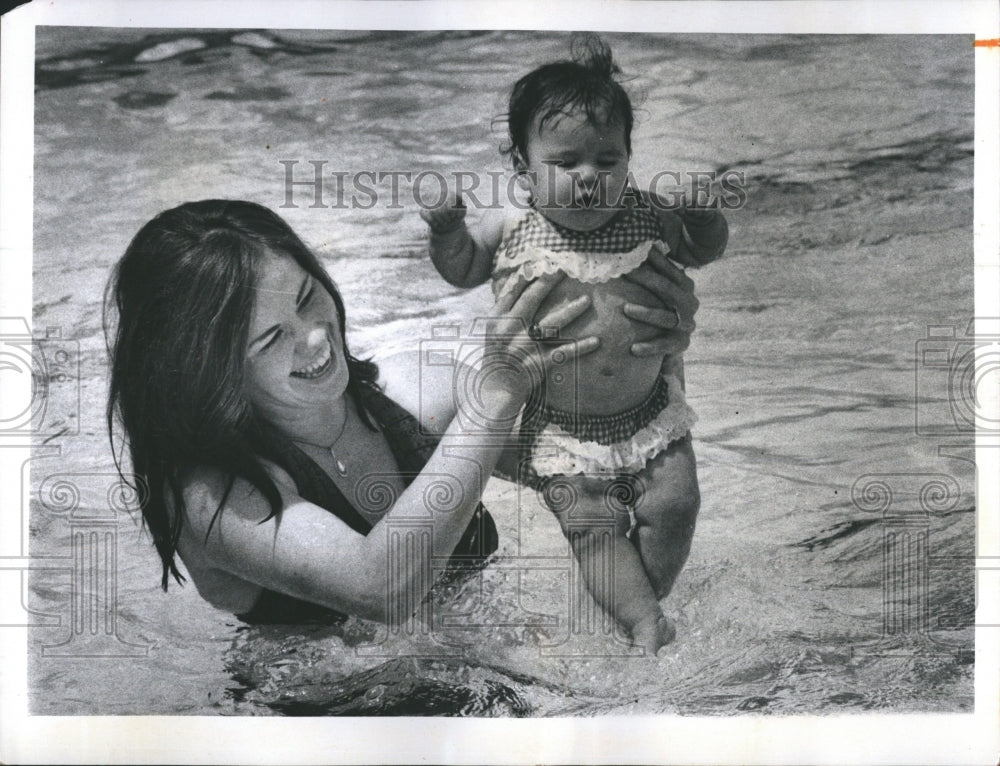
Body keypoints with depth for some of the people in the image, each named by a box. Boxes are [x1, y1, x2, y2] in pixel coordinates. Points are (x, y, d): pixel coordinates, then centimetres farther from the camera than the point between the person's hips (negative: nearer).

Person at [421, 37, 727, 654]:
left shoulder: (646, 217, -5)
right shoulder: (512, 229, -9)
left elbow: (705, 249, 10)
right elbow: (461, 269, 8)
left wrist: (704, 208, -12)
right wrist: (447, 225, -12)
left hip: (650, 412, 2)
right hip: (561, 426, -1)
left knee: (674, 505, 1)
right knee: (591, 525, -7)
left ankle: (649, 600, 27)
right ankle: (645, 624, 10)